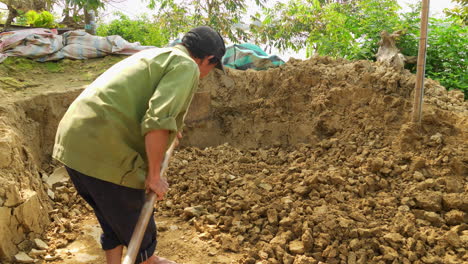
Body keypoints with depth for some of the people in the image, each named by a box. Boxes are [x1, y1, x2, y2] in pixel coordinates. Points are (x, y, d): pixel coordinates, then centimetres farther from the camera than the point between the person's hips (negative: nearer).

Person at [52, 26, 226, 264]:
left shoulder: (156, 55, 23)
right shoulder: (186, 66, -6)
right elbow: (158, 121, -22)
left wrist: (172, 129, 57)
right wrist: (154, 176, -10)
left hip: (73, 142, 9)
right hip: (103, 153, -9)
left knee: (113, 221, 27)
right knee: (136, 226, 16)